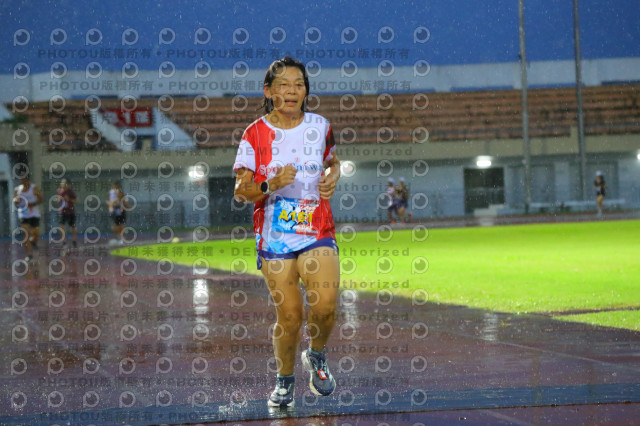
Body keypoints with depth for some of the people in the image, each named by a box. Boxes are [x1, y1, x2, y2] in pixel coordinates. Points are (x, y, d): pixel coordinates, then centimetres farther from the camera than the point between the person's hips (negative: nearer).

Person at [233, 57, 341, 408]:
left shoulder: (319, 126, 5)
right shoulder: (256, 134, -3)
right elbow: (240, 191, -2)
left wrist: (331, 176, 2)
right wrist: (270, 185, -20)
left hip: (317, 232, 2)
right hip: (275, 236, -2)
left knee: (325, 304, -17)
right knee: (289, 316, -4)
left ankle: (317, 356, 13)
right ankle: (284, 379, 21)